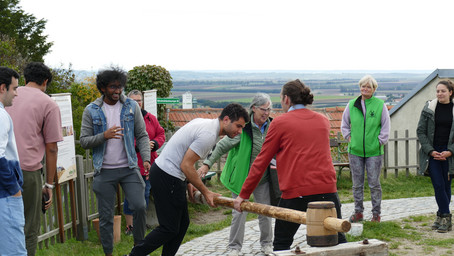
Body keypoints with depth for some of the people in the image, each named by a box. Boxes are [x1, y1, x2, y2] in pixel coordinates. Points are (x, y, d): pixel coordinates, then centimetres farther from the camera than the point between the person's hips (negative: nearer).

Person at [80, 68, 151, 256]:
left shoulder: (132, 107, 3)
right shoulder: (91, 110, 1)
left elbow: (142, 135, 4)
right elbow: (84, 141, -1)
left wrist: (146, 159, -10)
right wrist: (104, 136, -18)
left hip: (129, 168, 0)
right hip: (104, 171, 0)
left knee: (140, 206, -13)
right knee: (106, 216, 5)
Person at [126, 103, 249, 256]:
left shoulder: (203, 123, 11)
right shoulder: (209, 134, -20)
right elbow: (186, 165, -20)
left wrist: (188, 182, 14)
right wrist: (206, 192, -11)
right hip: (167, 178, -10)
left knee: (182, 223, 14)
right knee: (169, 228, -4)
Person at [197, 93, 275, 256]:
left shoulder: (271, 126, -3)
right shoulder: (242, 127, -18)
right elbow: (223, 145, -16)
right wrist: (208, 163, -21)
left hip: (263, 178, 4)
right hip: (241, 177, -4)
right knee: (239, 213, 0)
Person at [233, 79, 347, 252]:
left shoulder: (280, 123, 0)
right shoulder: (323, 121, 13)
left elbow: (261, 162, 2)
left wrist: (244, 194, 9)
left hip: (296, 192, -4)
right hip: (326, 189, 4)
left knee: (281, 243, 11)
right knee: (337, 240, 11)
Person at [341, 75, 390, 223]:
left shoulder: (380, 105, -2)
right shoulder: (352, 105, 4)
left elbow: (385, 126, 4)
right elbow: (344, 124, 16)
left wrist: (380, 141, -2)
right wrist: (349, 137, 5)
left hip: (374, 151, -2)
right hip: (355, 151, 2)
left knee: (374, 183, 3)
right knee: (357, 184, 8)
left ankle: (376, 213, 14)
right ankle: (358, 212, 18)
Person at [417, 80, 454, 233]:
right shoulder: (429, 108, 1)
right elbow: (420, 131, 2)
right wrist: (431, 151, -7)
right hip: (432, 152, 0)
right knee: (438, 185, -8)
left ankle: (442, 216, 15)